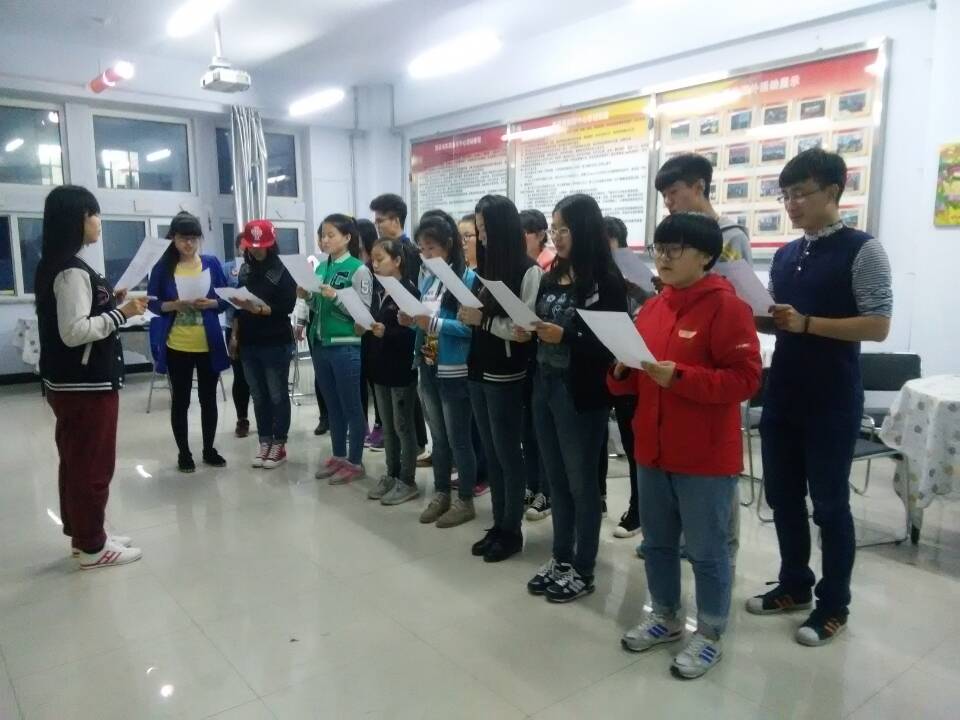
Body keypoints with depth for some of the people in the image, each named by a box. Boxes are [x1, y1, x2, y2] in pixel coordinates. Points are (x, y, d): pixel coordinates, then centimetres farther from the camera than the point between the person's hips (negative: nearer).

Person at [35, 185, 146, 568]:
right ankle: (92, 547, 13)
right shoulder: (72, 272, -19)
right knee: (93, 465, 1)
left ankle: (81, 534, 31)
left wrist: (110, 302, 9)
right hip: (86, 385, -10)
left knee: (77, 461, 18)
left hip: (70, 383, 10)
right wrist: (120, 314, -19)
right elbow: (74, 332, -25)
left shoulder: (55, 267, 12)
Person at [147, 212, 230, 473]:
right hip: (177, 346, -1)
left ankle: (209, 450, 25)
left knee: (209, 398, 11)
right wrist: (174, 305, -18)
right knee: (180, 400, 7)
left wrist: (210, 303, -14)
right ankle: (183, 453, 20)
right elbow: (152, 303, 0)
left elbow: (226, 299, 6)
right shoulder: (163, 266, -2)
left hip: (208, 344, 2)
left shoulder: (212, 263, 3)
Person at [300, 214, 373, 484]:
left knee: (351, 406, 3)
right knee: (332, 405, 15)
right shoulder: (321, 267, 11)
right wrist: (307, 296, -1)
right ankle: (338, 456, 28)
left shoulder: (358, 269, -8)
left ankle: (355, 462, 15)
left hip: (346, 347, -7)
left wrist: (336, 297, -21)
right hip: (321, 344, 7)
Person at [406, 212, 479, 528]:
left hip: (454, 372, -7)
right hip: (428, 369, 7)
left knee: (458, 438, 5)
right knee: (438, 437, 17)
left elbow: (472, 327, -18)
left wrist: (435, 324, -24)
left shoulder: (468, 278, -13)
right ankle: (441, 494, 31)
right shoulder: (426, 278, 9)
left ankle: (465, 501, 19)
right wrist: (411, 320, -5)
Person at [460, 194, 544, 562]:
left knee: (507, 453, 4)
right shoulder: (486, 267, 8)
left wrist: (483, 319, -15)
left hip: (506, 376, -7)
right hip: (478, 371, 7)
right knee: (490, 453, 14)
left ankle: (512, 530, 19)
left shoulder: (528, 272, -12)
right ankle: (498, 524, 26)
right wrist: (469, 317, -3)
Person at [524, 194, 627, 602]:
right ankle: (561, 559, 30)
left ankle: (583, 571, 21)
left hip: (581, 393, -7)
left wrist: (563, 335, -23)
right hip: (545, 385, 7)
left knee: (581, 483, 6)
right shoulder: (552, 277, 10)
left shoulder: (606, 281, -10)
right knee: (557, 480, 16)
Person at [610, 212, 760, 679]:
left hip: (706, 456, -7)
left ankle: (710, 636, 27)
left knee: (706, 551, 8)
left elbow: (745, 379, -18)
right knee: (657, 541, 19)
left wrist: (678, 376, -25)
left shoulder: (727, 307, -12)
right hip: (653, 449, 7)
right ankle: (666, 617, 38)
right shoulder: (651, 308, 9)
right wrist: (622, 371, -7)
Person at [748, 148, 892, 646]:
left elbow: (878, 325, -15)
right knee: (782, 497, 14)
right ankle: (794, 586, 32)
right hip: (782, 396, 7)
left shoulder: (862, 250, -8)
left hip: (832, 402, -6)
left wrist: (806, 323, -23)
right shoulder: (785, 255, 11)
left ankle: (833, 606, 23)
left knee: (829, 503, 5)